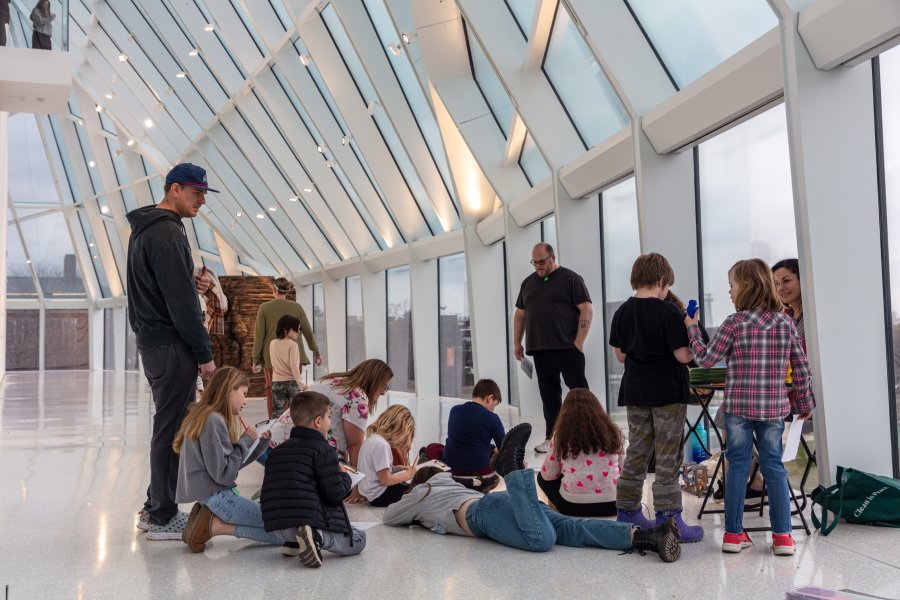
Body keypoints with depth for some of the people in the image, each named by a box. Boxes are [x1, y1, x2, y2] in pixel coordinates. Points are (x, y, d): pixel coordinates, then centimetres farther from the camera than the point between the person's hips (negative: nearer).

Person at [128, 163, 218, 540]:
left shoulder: (143, 229, 17)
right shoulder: (168, 232, -16)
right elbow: (181, 302, -20)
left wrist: (192, 283, 4)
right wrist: (204, 353, -15)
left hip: (150, 342, 11)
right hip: (172, 346, -11)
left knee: (168, 424, 17)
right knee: (172, 428, -4)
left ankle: (155, 508, 25)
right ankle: (163, 518, 3)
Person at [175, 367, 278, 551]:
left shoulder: (205, 416, 14)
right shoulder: (213, 420, -16)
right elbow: (224, 474, -19)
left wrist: (259, 444, 12)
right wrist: (246, 441, -9)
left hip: (219, 493, 10)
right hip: (215, 495, -10)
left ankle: (213, 520, 3)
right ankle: (216, 526, -11)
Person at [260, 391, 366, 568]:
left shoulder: (277, 451, 16)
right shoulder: (324, 450, -6)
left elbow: (268, 493, 18)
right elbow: (334, 495, -11)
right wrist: (346, 478, 12)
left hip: (277, 527, 8)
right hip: (309, 519, -8)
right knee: (358, 540, 6)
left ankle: (293, 542, 9)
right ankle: (317, 538, -17)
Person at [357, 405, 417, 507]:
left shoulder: (371, 438, 7)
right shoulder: (381, 444, -22)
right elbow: (385, 480, -22)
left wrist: (395, 468, 6)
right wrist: (408, 474, -9)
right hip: (380, 496, -10)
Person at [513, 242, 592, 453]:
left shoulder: (571, 279, 0)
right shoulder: (528, 283, 17)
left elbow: (587, 310, -6)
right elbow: (519, 314, 21)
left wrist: (579, 342, -13)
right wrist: (517, 343, 14)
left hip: (567, 348, -5)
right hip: (540, 349, 5)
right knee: (549, 394, 8)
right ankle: (552, 437, 14)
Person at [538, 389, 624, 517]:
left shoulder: (561, 436, 0)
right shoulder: (612, 432, 5)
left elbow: (548, 475, 7)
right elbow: (622, 469, 13)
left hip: (573, 507, -4)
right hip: (612, 506, 5)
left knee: (542, 477, 21)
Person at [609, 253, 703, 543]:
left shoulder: (622, 312, 3)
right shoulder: (669, 313, -15)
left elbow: (621, 355, 8)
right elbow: (683, 355, -16)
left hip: (634, 391, 6)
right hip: (667, 392, -6)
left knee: (636, 452, 15)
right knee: (668, 457, 2)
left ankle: (627, 511, 21)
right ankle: (668, 517, 5)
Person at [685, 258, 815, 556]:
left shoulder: (734, 323, -9)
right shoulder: (785, 322, 2)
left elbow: (706, 359, -5)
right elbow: (801, 367, 5)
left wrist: (692, 329, 8)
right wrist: (804, 403, 16)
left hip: (737, 406, -2)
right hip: (774, 407, 2)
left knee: (737, 465, 6)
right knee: (774, 465, 10)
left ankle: (733, 533, 12)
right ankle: (782, 535, 10)